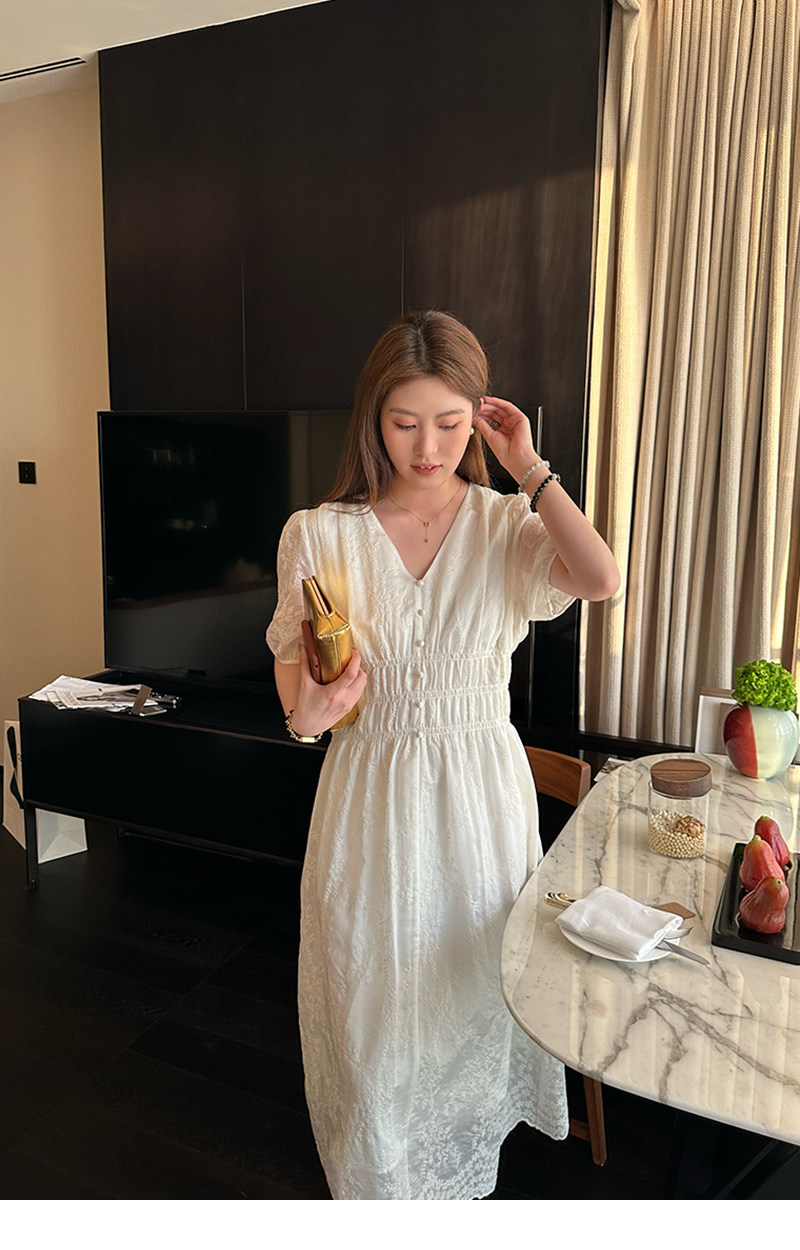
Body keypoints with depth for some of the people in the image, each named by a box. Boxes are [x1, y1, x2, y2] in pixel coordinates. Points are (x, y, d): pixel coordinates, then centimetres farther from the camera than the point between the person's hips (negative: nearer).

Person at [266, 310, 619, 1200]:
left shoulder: (507, 527, -5)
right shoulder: (318, 535, -7)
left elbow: (601, 580, -25)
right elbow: (291, 673, 1)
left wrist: (529, 468, -17)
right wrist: (307, 715, -21)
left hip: (482, 792, 1)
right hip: (370, 794, 0)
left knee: (474, 984, 19)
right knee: (373, 991, 14)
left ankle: (465, 1166, 50)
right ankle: (377, 1174, 46)